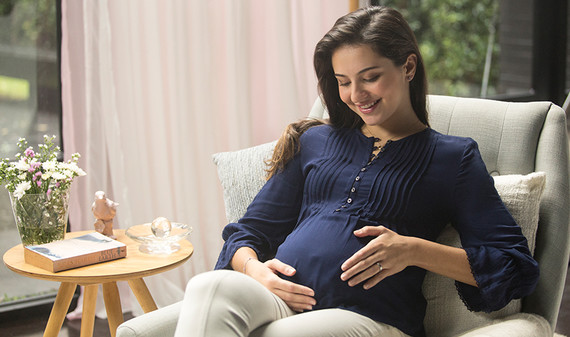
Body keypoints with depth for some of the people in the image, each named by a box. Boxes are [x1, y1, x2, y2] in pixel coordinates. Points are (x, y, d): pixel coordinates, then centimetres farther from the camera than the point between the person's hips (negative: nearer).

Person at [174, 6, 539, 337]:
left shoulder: (453, 157, 12)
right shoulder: (314, 141, 22)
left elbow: (517, 267, 4)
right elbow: (251, 229, 23)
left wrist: (413, 251, -8)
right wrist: (252, 268, -2)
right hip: (283, 298, 4)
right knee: (209, 288, -32)